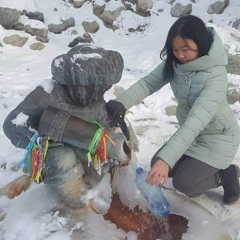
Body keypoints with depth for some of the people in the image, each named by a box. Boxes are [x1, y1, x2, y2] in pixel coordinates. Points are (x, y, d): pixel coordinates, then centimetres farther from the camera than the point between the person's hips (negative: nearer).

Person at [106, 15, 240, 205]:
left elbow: (196, 121, -41)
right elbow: (149, 82, -18)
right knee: (158, 164, 0)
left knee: (183, 182, -14)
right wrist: (121, 102, -37)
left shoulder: (215, 76, -32)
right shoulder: (175, 63, -11)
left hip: (218, 137, -6)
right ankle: (201, 168, 21)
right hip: (191, 132, 7)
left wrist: (166, 158, -48)